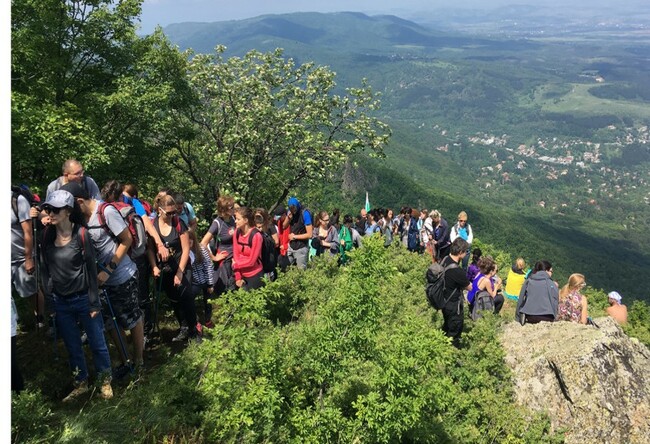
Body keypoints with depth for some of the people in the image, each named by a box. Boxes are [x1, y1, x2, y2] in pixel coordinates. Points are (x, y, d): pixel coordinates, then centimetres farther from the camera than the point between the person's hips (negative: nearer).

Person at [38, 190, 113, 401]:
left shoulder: (81, 234, -14)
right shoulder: (47, 235, -2)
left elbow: (91, 270, -11)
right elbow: (45, 269, 5)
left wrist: (94, 303, -10)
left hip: (83, 299, -4)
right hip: (60, 302, 4)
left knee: (97, 344, 9)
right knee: (72, 347, 17)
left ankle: (105, 382, 27)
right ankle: (81, 384, 34)